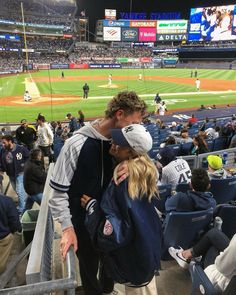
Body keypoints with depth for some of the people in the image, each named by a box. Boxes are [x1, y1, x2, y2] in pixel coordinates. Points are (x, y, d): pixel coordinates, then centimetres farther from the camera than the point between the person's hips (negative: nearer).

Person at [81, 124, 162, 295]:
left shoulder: (123, 181, -33)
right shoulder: (146, 171, -8)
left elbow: (113, 232, -33)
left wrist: (91, 206, -21)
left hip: (134, 256, -7)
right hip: (149, 247, 7)